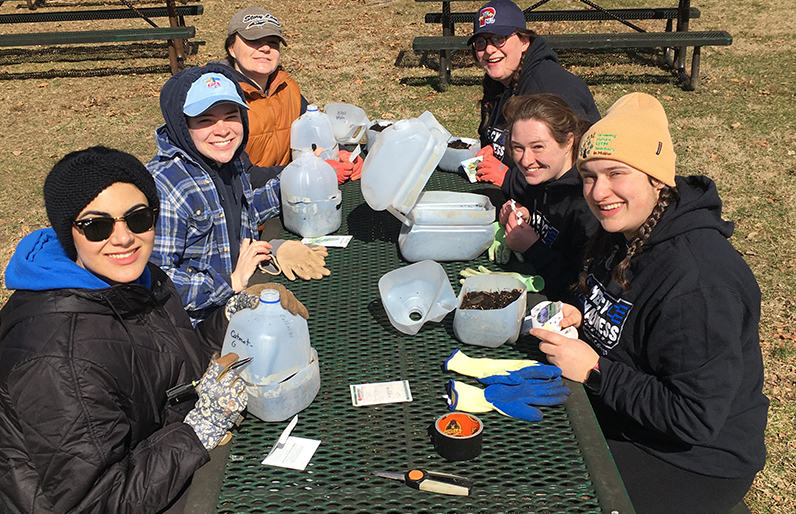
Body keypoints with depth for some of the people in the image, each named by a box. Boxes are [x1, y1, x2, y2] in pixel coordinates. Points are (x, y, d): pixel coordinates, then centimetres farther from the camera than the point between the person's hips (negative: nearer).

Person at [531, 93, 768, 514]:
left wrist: (594, 371, -25)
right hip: (618, 413, 8)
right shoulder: (621, 231, -2)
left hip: (693, 461, -8)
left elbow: (695, 418, -29)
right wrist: (580, 319, -4)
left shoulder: (698, 281, -32)